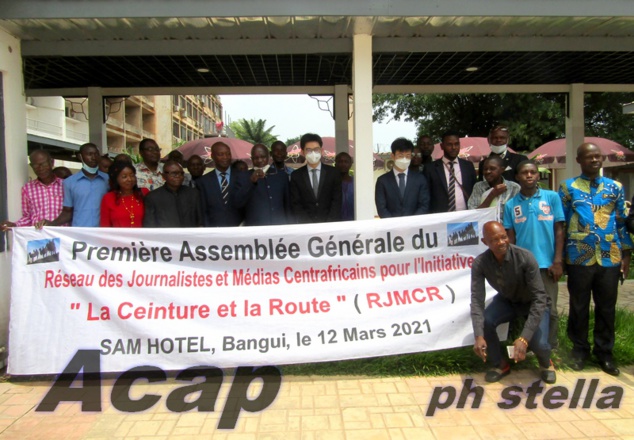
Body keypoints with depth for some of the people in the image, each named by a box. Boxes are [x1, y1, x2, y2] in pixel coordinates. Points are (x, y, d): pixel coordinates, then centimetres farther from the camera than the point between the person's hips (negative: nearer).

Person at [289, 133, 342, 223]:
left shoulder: (333, 173, 6)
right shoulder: (296, 176, 6)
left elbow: (337, 202, 2)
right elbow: (295, 204, 2)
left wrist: (328, 224, -10)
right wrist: (309, 224, -10)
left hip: (329, 225, 0)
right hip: (306, 226, 0)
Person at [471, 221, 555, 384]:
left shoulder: (525, 257, -32)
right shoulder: (479, 263, -24)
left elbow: (540, 298, -33)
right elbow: (477, 299, -27)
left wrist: (524, 338, -43)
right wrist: (479, 336, -42)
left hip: (533, 303, -2)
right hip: (506, 300, 3)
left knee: (538, 343, -25)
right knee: (484, 322, -26)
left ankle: (545, 363, 15)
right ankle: (500, 364, 3)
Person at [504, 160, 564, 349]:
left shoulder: (552, 197, 2)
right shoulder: (511, 204, 6)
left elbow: (559, 230, 1)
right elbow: (511, 237, 7)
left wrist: (558, 261, -5)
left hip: (547, 263, -1)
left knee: (549, 310, 4)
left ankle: (551, 349, 20)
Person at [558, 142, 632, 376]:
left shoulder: (615, 187, 8)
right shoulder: (568, 187, 1)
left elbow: (622, 222, 11)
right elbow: (560, 223, 2)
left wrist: (626, 254, 7)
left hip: (610, 258, 2)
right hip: (579, 258, -2)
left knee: (607, 308, 10)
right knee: (579, 307, 9)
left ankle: (604, 352, 24)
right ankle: (580, 350, 23)